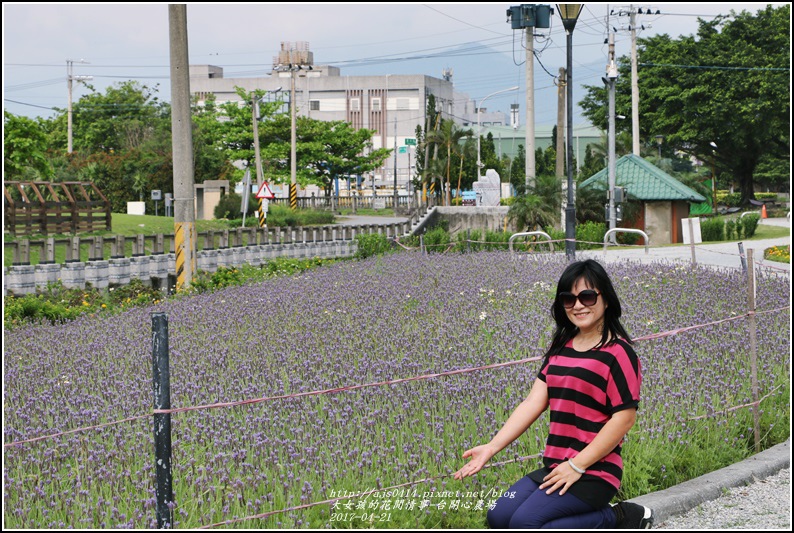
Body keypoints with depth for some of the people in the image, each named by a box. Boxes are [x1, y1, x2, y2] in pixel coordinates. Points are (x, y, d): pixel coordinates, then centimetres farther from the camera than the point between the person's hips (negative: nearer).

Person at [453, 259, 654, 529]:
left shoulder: (617, 353, -10)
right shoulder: (561, 348, 13)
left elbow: (625, 417, -15)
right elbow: (534, 402, 7)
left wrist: (576, 466, -18)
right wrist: (492, 447, -5)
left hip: (593, 472, -8)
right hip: (555, 467, 8)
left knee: (524, 523, -22)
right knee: (498, 518, -5)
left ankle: (620, 519, -5)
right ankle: (594, 516, 6)